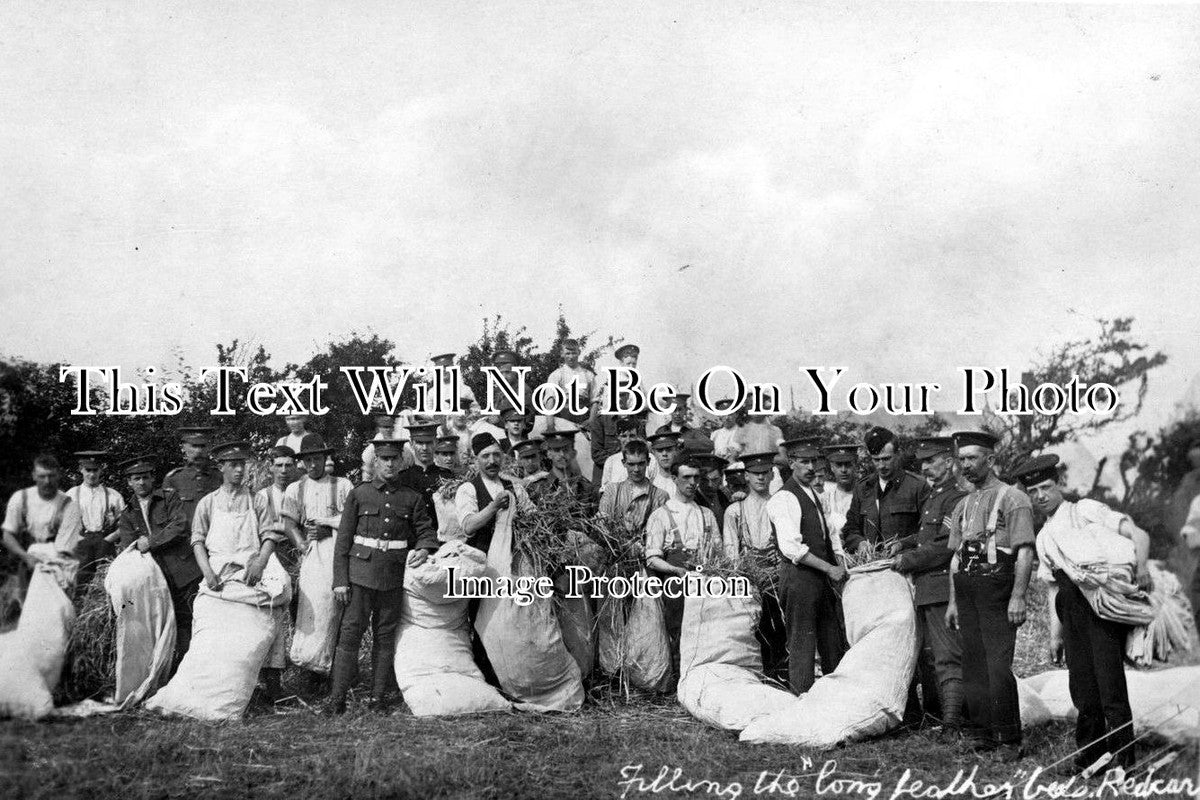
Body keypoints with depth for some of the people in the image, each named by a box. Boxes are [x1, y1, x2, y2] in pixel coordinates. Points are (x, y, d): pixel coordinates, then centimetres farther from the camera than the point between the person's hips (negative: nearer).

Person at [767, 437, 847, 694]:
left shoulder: (813, 494, 17)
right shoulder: (784, 499, -13)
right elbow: (792, 548, -22)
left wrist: (838, 568, 13)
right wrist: (830, 568, -19)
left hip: (822, 578, 9)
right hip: (798, 579, -9)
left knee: (835, 645, 12)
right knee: (802, 646, -3)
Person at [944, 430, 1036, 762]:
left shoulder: (1013, 498, -2)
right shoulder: (963, 505, 19)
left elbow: (1025, 551, -8)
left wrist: (1018, 596, -16)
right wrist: (953, 600, 17)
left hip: (996, 587, -7)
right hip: (966, 589, 7)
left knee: (998, 666, -10)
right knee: (973, 665, 7)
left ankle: (1008, 740, -3)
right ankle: (980, 732, 14)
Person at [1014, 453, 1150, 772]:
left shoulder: (1085, 510, 4)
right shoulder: (1043, 538, 21)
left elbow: (1139, 535, -4)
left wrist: (1140, 568, -21)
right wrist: (1057, 629, 11)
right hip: (1072, 608, 6)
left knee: (1109, 676, -10)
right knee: (1080, 682, 3)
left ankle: (1123, 753, -1)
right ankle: (1091, 749, 16)